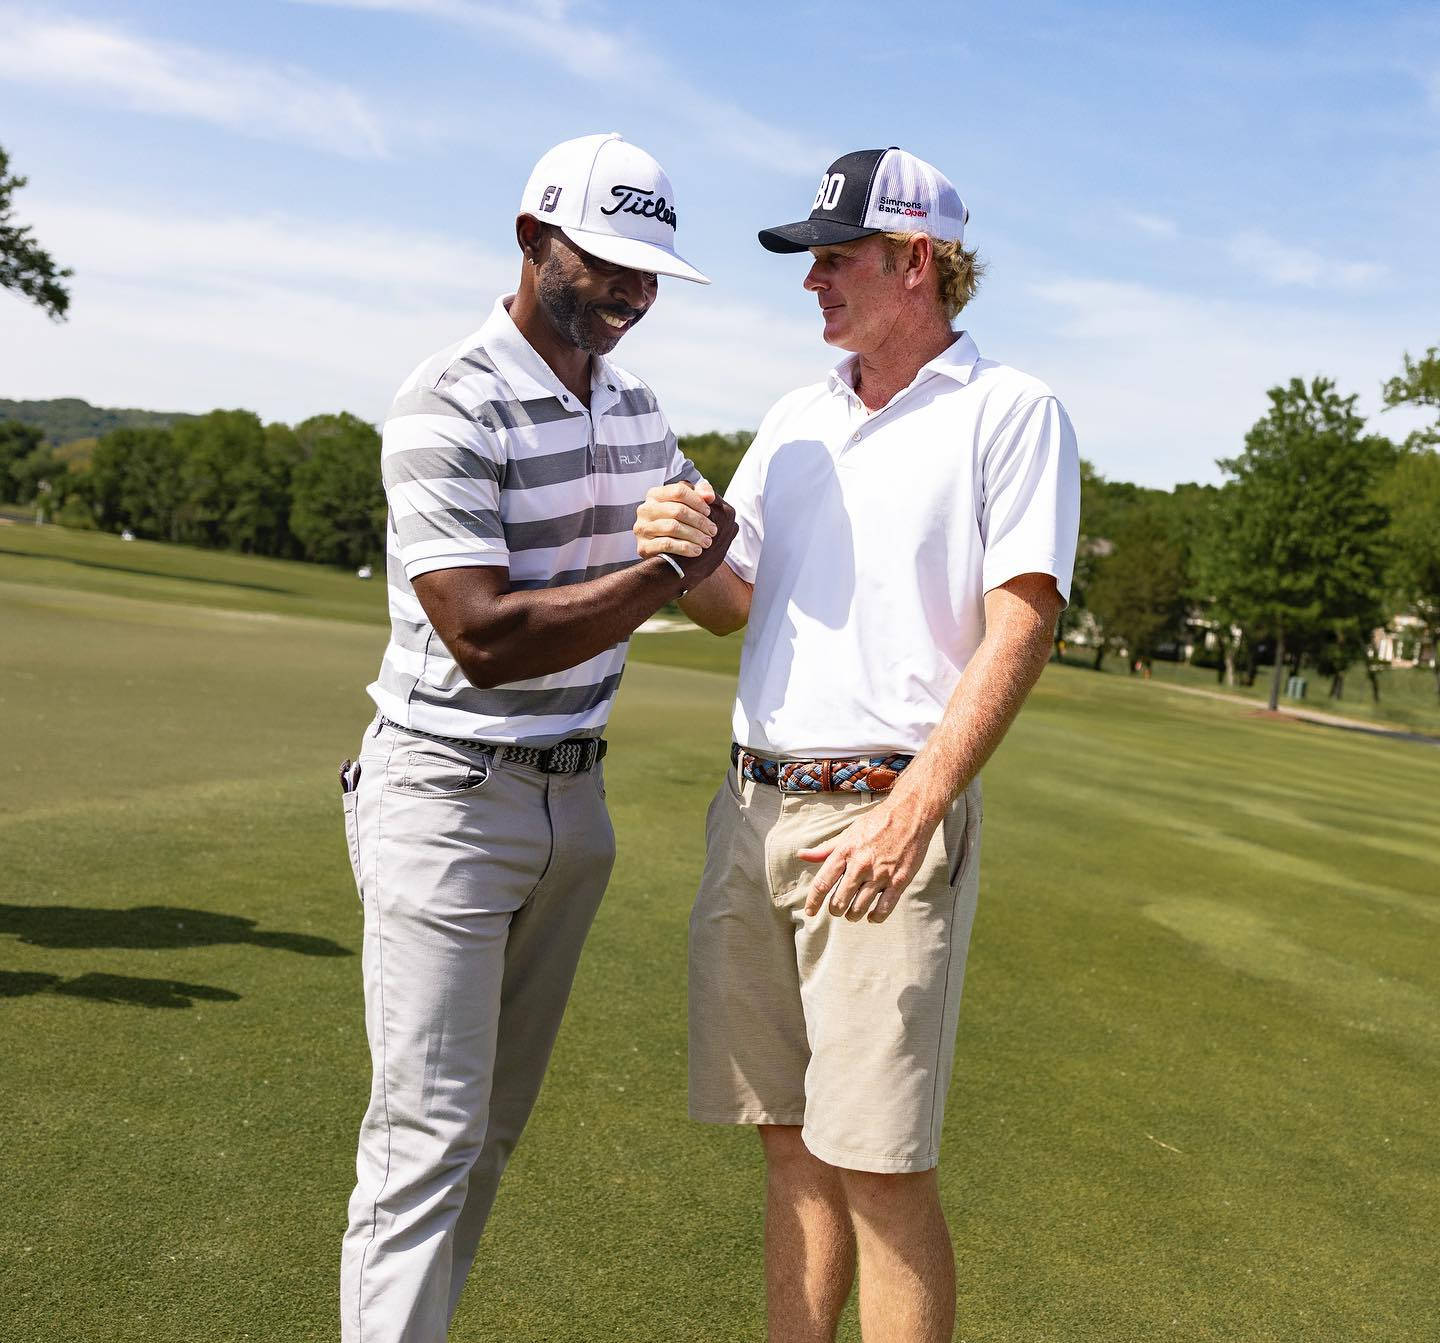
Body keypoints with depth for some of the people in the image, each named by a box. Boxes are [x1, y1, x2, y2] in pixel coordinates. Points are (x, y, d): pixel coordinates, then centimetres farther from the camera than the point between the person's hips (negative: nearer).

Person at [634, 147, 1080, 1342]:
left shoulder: (1010, 411, -2)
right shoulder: (796, 421, 17)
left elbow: (1022, 624, -10)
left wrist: (912, 814, -21)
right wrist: (683, 557, -2)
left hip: (886, 818, -6)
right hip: (753, 808, 6)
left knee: (880, 1166, -4)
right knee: (793, 1144, 12)